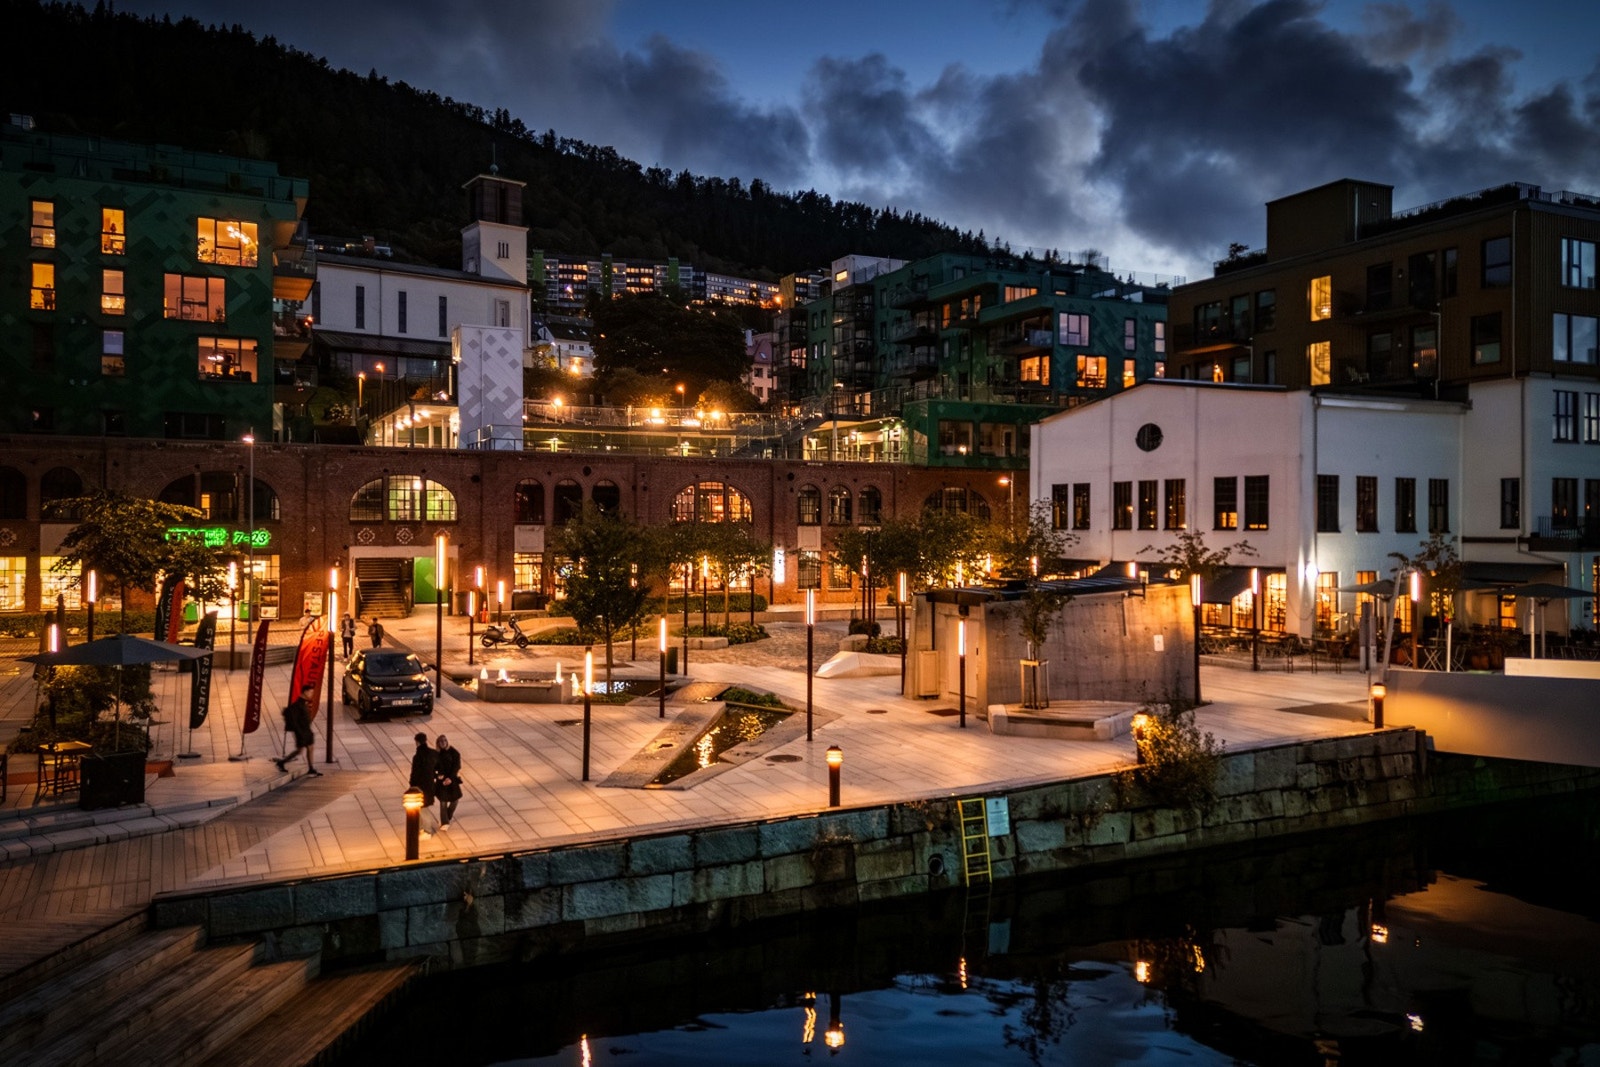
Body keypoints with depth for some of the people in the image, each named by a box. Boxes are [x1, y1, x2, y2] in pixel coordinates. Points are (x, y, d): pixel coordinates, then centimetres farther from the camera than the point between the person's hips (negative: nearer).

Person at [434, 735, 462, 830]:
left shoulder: (454, 753, -9)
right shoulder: (436, 754, -4)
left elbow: (457, 767, -11)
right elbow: (433, 767, 0)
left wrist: (450, 778, -21)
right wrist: (437, 776, -18)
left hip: (452, 779, 0)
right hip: (441, 780, 0)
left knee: (454, 799, 10)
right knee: (443, 802, -3)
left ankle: (448, 816, 38)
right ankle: (445, 822, 6)